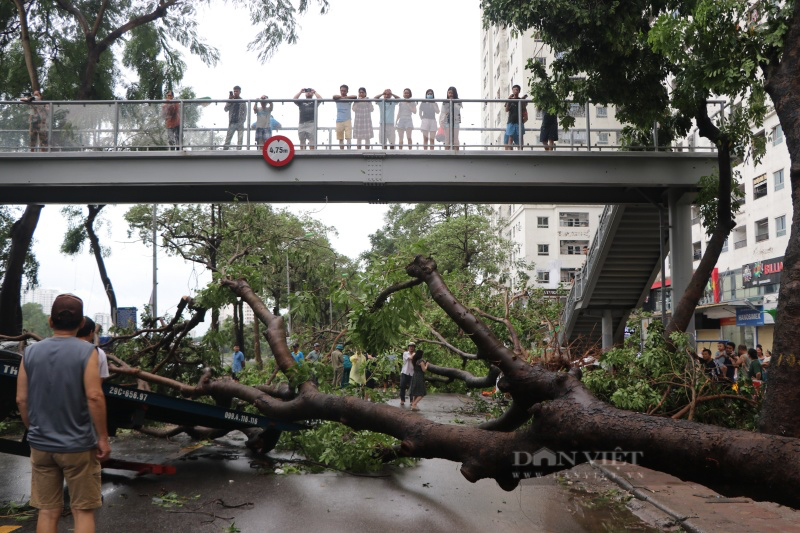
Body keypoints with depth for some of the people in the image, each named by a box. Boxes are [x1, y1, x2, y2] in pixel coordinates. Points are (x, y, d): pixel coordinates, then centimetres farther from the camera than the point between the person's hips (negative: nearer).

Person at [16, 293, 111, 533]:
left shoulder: (30, 352, 1)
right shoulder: (86, 351, -11)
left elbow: (21, 400, 3)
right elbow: (94, 396, -18)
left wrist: (34, 431, 17)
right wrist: (103, 437, -10)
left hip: (41, 446, 4)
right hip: (78, 446, -4)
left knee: (47, 511, 12)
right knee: (83, 511, 6)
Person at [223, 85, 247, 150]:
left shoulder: (243, 101, 9)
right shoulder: (231, 101, 10)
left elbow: (245, 112, 6)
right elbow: (226, 109, -1)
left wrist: (242, 121, -7)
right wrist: (229, 100, -9)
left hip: (240, 123, 0)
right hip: (232, 123, 0)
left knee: (240, 139, -4)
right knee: (227, 139, -7)